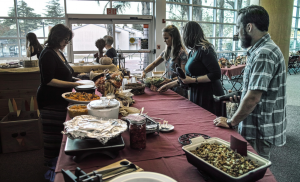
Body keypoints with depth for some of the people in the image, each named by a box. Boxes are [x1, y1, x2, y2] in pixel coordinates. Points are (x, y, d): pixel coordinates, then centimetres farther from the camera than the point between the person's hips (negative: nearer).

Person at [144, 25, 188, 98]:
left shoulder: (182, 53, -15)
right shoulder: (166, 52, 7)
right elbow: (154, 64, 16)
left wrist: (169, 84, -28)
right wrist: (144, 71, -2)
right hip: (168, 89, 6)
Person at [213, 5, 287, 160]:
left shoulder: (263, 54, -22)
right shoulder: (261, 50, 11)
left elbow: (253, 98, -24)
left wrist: (231, 123, -15)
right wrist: (240, 96, 9)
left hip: (260, 132, -9)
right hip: (257, 127, 9)